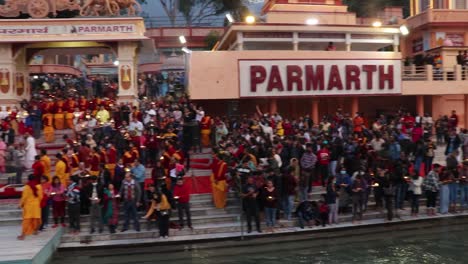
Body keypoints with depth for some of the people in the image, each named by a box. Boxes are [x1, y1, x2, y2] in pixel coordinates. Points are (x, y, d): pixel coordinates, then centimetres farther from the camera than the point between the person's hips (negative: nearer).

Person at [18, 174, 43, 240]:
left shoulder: (27, 187, -14)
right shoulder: (39, 186, -5)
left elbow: (24, 197, -10)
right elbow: (41, 196, 2)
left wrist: (21, 204, 5)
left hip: (28, 205, -3)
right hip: (36, 205, 3)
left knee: (26, 220, -3)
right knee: (36, 219, 16)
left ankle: (23, 234, -6)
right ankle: (35, 230, 32)